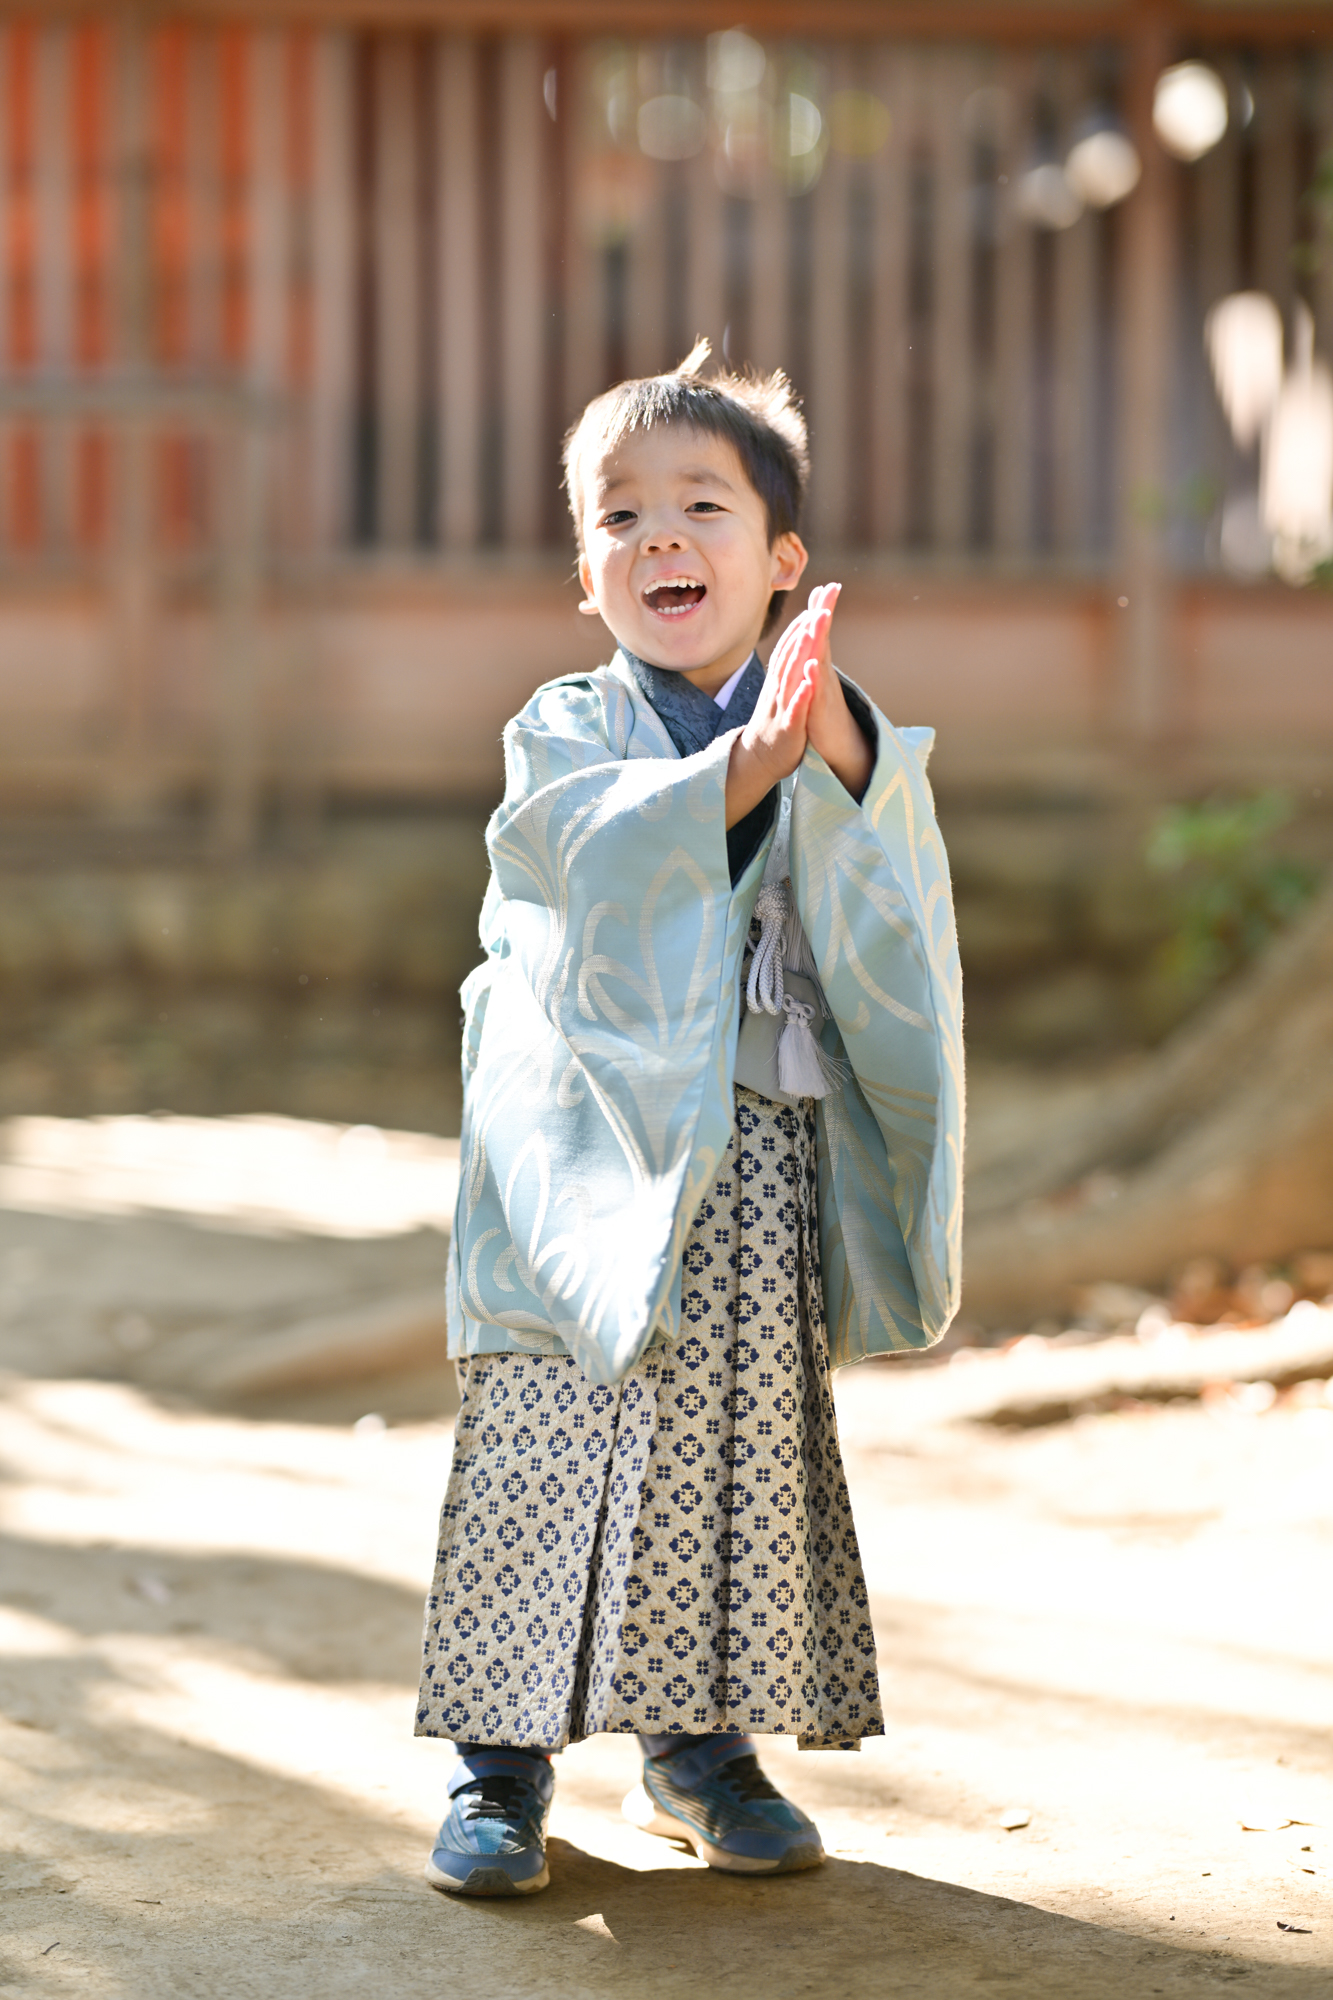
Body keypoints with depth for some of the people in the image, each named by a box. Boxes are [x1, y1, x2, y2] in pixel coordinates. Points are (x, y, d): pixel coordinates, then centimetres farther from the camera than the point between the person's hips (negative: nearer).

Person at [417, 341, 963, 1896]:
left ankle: (703, 1747, 23)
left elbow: (897, 918, -10)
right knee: (543, 1449, -3)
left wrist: (843, 757, -27)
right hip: (598, 1155, -2)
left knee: (753, 1450, 8)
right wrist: (743, 767, -31)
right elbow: (589, 846, -19)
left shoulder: (849, 745, 7)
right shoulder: (566, 731, 2)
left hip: (770, 1162, 2)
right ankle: (502, 1765, 7)